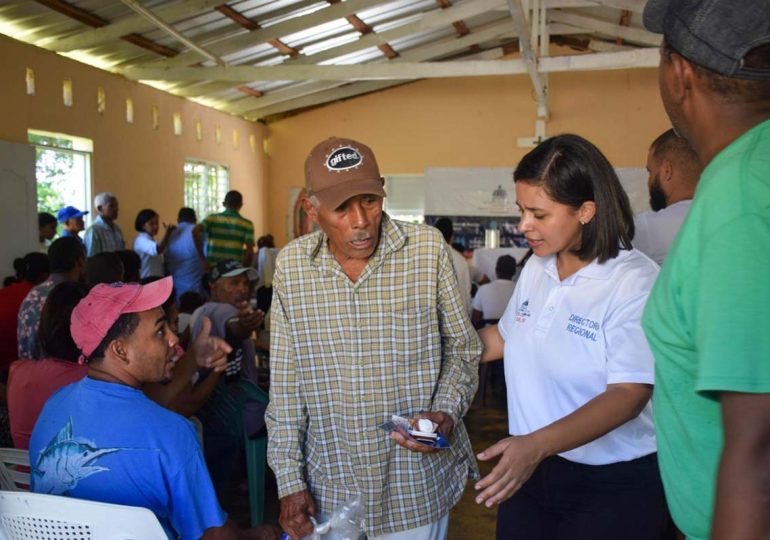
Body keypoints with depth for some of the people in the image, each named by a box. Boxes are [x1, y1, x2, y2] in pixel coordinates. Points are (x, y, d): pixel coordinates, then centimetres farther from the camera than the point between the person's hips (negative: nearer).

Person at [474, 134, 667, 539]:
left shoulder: (636, 282, -18)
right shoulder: (536, 268, 1)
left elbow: (628, 395, -24)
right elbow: (505, 337, 15)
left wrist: (538, 443, -35)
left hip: (612, 487, -6)